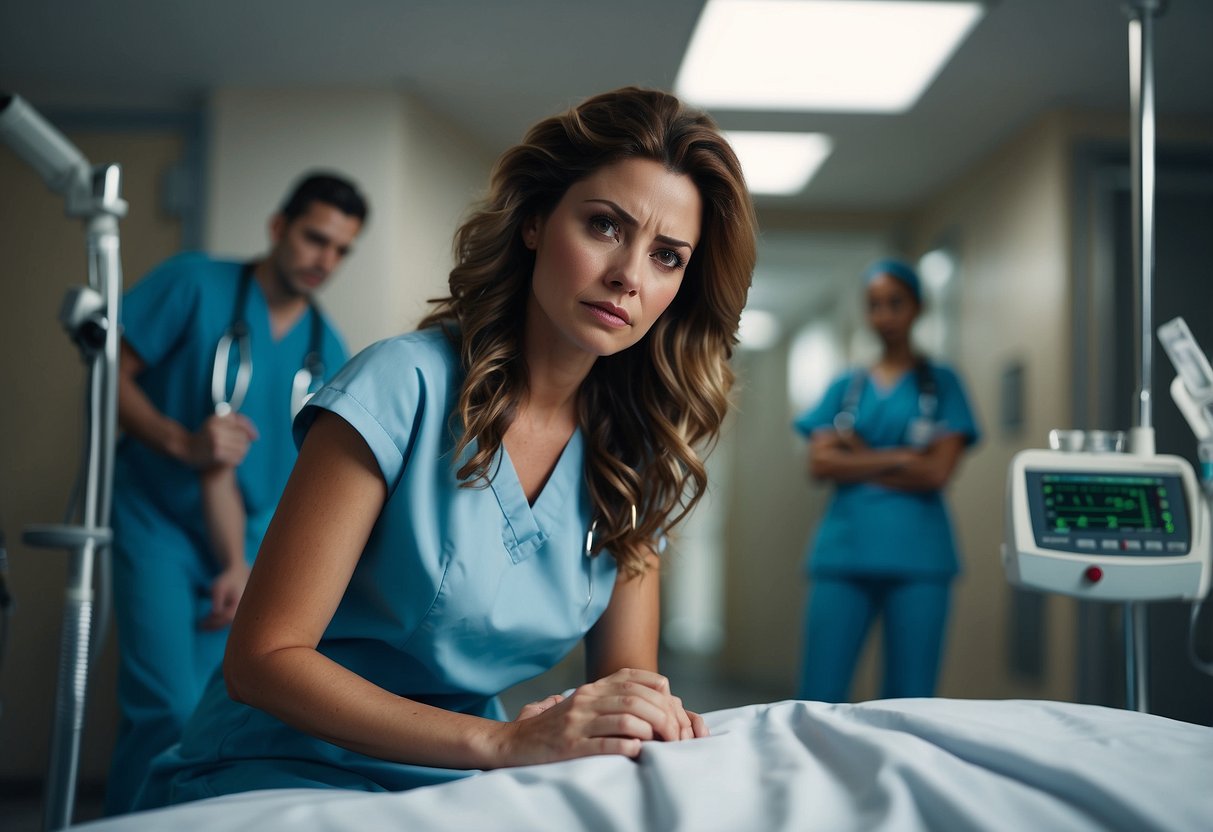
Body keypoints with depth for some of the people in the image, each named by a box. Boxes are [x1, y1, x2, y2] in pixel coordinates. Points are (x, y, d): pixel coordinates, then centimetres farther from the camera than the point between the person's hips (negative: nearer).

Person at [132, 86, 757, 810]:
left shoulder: (639, 458, 2)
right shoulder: (405, 385, -15)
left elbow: (625, 674, 5)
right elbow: (262, 659, -17)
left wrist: (650, 717, -20)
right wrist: (504, 742, -27)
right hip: (279, 775, -5)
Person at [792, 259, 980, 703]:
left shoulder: (941, 383, 8)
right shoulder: (845, 387, 15)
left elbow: (937, 472, -4)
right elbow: (820, 463, 1)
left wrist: (858, 459, 0)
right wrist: (898, 458, -5)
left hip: (917, 555, -2)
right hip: (844, 551, 2)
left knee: (910, 697, 2)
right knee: (819, 695, -3)